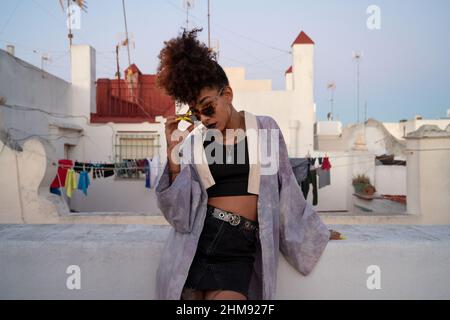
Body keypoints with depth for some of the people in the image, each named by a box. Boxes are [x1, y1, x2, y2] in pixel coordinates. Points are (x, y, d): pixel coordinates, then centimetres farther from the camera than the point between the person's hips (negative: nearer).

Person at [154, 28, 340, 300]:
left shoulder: (265, 129, 5)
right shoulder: (192, 141, 5)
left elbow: (285, 187, 13)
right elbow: (179, 210, 0)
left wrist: (313, 232, 20)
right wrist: (173, 155, -11)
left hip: (239, 250, -1)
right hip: (196, 241, 1)